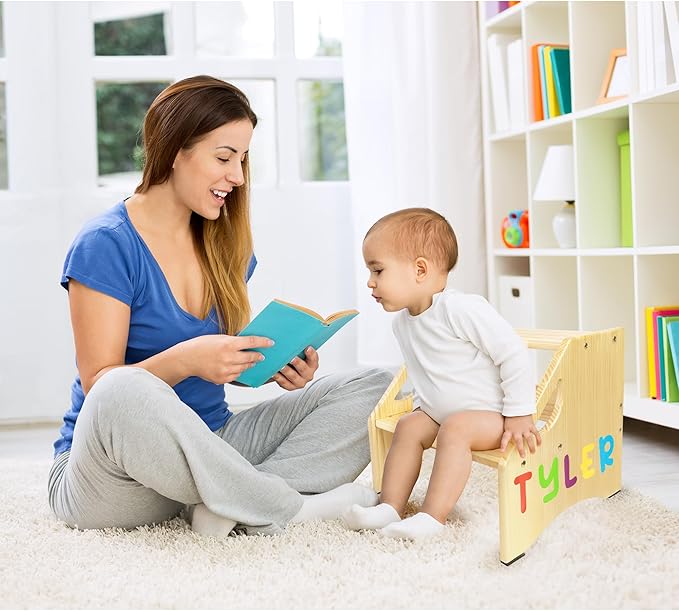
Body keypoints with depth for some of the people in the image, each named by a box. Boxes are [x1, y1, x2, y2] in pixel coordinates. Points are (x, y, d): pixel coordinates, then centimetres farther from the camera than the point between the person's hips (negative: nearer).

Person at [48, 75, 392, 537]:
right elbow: (101, 385, -15)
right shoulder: (105, 245, -11)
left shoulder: (228, 245, 9)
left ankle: (232, 505, -26)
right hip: (111, 477, -6)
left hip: (211, 445, 6)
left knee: (370, 387, -7)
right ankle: (290, 507, -24)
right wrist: (184, 360, -33)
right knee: (125, 393, -42)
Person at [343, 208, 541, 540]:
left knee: (455, 429, -31)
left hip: (489, 413, -8)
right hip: (438, 411, 8)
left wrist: (519, 415, -21)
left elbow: (513, 353, -22)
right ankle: (390, 507, -10)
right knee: (409, 426, -11)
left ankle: (432, 517, -33)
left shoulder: (463, 310, -24)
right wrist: (421, 402, 10)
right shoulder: (402, 323, 3)